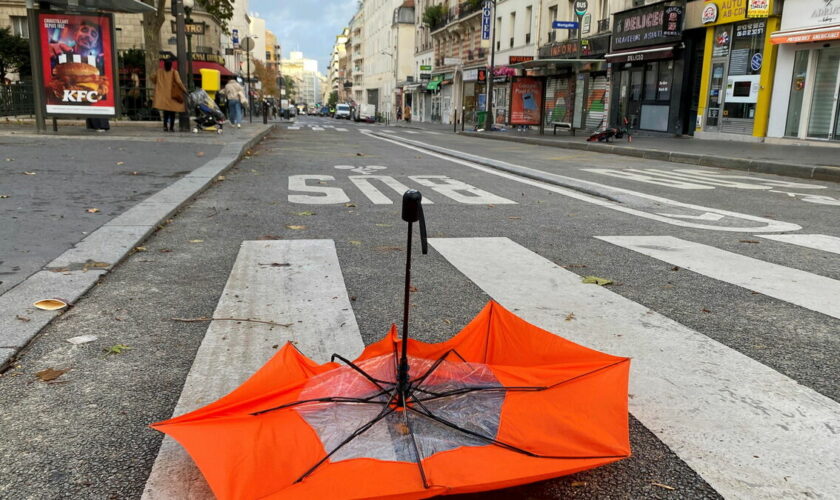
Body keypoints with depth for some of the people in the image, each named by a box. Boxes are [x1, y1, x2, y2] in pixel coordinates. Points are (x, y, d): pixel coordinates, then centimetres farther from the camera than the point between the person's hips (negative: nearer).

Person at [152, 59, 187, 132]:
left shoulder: (159, 72, 4)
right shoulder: (174, 72, -7)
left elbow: (154, 80, 14)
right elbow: (179, 82, -17)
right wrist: (184, 90, -11)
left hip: (163, 95, 3)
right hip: (172, 95, -3)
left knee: (166, 112, 10)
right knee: (172, 112, 9)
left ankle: (165, 126, -7)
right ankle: (171, 127, 8)